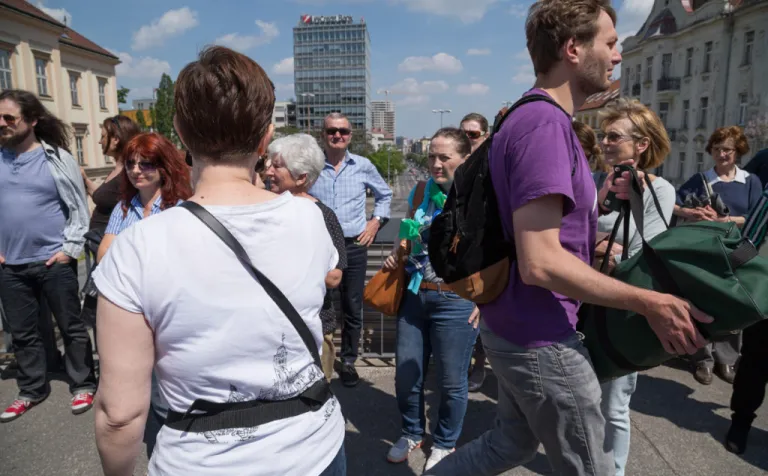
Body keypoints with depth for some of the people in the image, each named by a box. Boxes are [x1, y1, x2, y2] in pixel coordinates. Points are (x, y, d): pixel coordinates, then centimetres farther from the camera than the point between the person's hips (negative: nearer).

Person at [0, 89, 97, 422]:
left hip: (54, 261, -4)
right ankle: (32, 389, 31)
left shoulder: (56, 158, -6)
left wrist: (70, 249, -10)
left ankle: (83, 386, 22)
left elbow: (79, 208, -4)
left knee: (71, 327, 7)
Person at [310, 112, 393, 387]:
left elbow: (385, 194, 18)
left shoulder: (363, 166, 3)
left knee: (352, 308, 9)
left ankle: (348, 361, 26)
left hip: (354, 246, 2)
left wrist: (376, 222, 7)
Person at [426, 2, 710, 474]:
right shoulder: (545, 123, -22)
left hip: (518, 328, 10)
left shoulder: (537, 118, 11)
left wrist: (602, 198, 4)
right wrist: (651, 303, -21)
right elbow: (540, 262, -29)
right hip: (539, 338, -9)